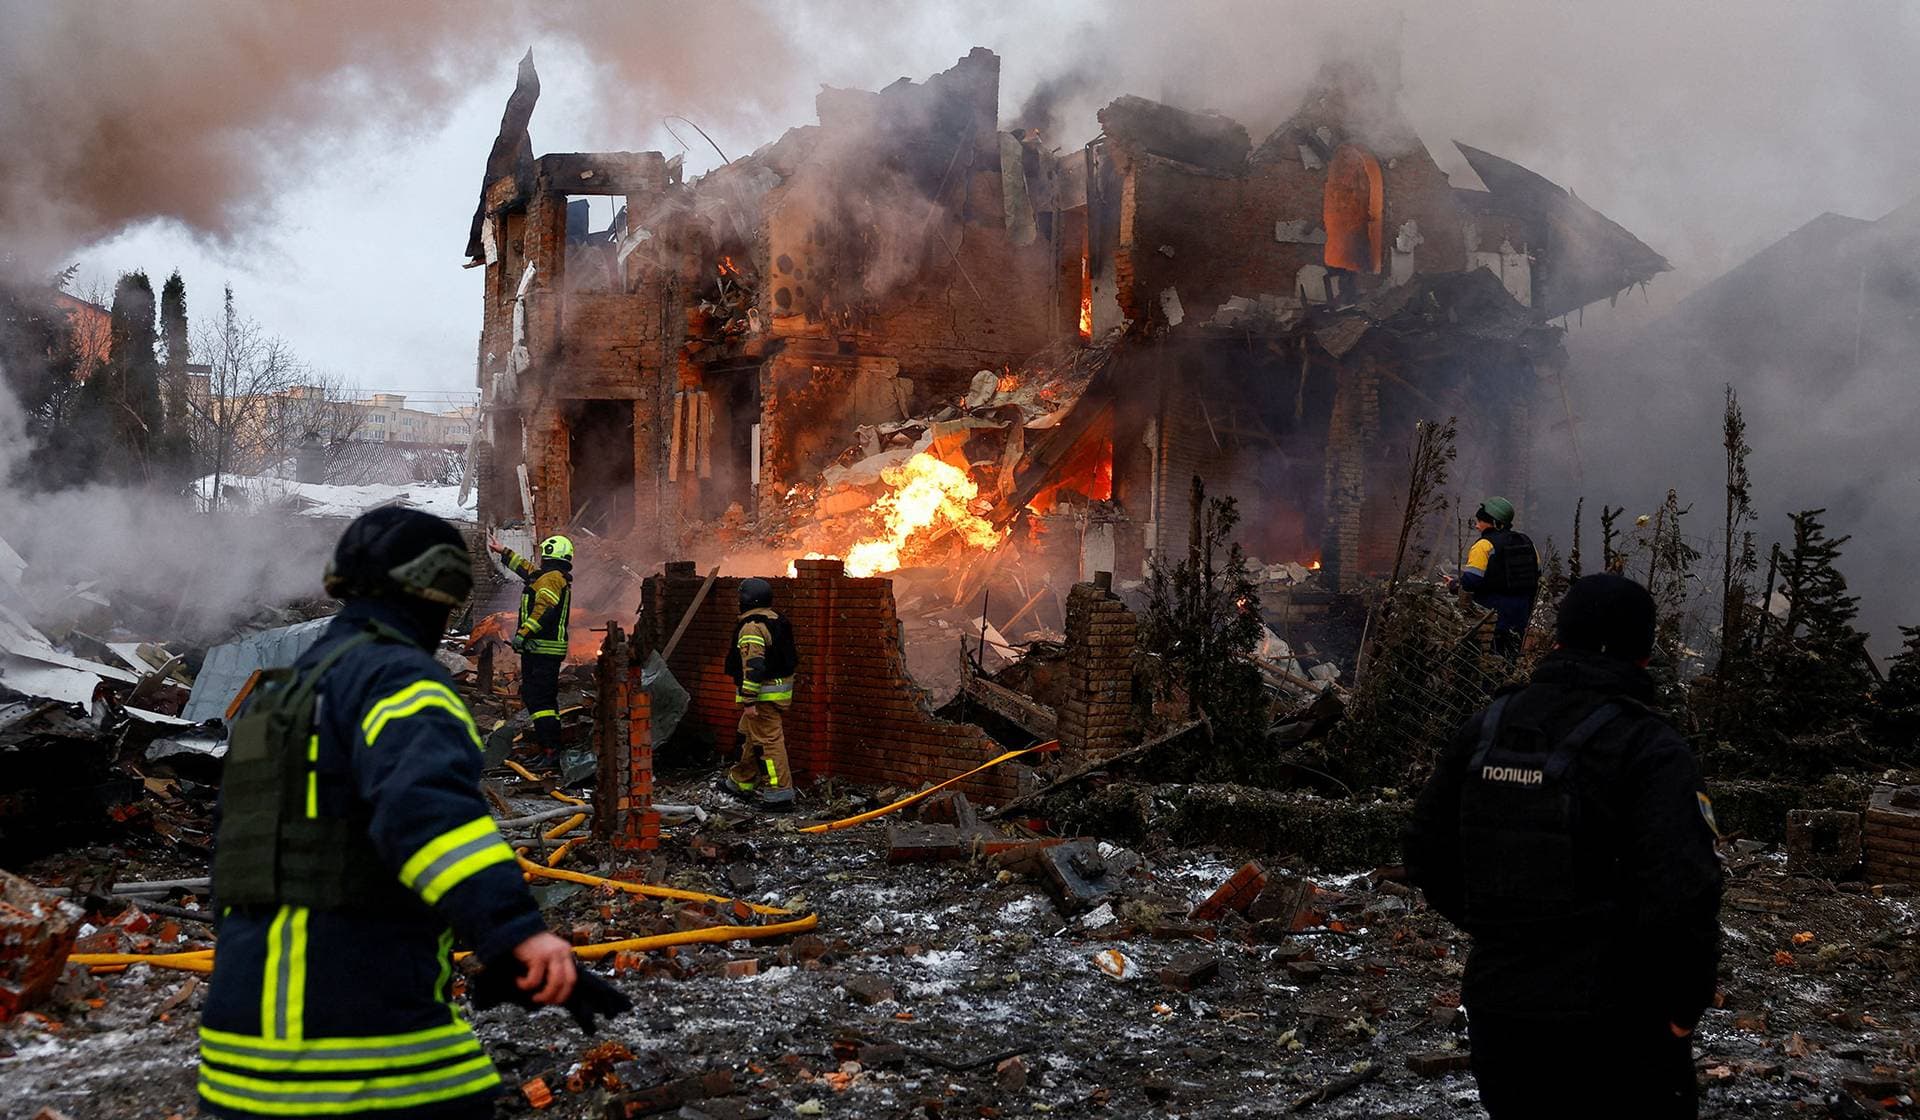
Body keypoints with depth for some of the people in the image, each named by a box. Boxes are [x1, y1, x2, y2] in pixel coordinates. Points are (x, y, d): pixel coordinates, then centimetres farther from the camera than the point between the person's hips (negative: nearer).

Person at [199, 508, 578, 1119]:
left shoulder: (285, 701, 20)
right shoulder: (400, 679, -10)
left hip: (265, 1022, 9)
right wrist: (517, 928, -45)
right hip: (360, 1041, -9)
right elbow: (423, 802, -33)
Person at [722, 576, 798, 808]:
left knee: (767, 741, -7)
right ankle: (742, 781, 34)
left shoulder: (751, 627, -18)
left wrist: (748, 701, -23)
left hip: (764, 694, -10)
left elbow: (753, 667, -24)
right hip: (782, 689, 10)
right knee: (749, 734, 22)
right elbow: (791, 657, 20)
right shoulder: (777, 621, 13)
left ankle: (779, 791, -8)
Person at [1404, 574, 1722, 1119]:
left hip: (1495, 1012, 5)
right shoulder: (1650, 749, -14)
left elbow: (1428, 849, 10)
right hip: (1616, 1029, -5)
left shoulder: (1487, 727, 3)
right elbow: (1681, 893, -23)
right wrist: (1684, 1007, -9)